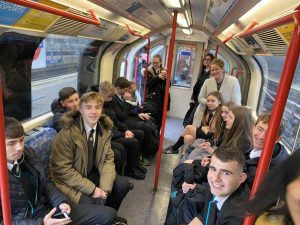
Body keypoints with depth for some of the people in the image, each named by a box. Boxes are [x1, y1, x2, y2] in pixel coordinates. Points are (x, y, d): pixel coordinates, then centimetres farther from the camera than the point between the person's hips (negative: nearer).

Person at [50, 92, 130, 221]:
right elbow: (64, 169, -22)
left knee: (123, 185, -5)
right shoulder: (67, 133, -23)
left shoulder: (104, 129, -6)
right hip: (68, 180, -5)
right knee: (91, 203, -27)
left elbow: (108, 159, -4)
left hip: (91, 173, 6)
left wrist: (105, 187, -18)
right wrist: (92, 189, -24)